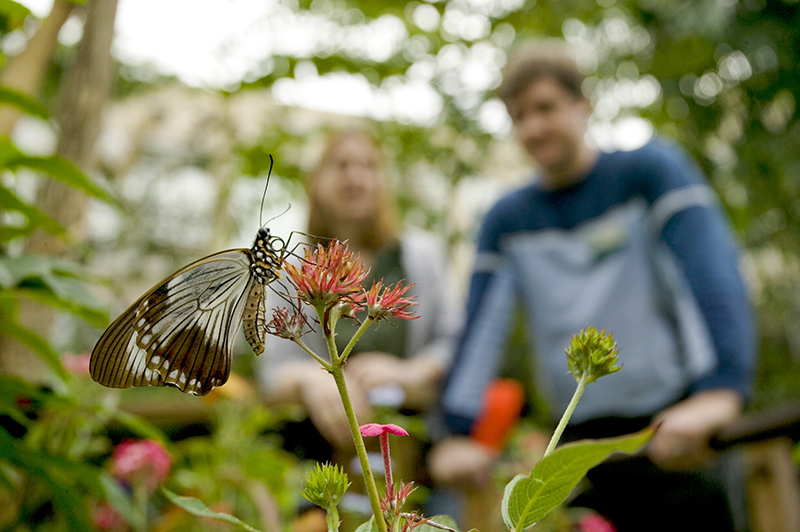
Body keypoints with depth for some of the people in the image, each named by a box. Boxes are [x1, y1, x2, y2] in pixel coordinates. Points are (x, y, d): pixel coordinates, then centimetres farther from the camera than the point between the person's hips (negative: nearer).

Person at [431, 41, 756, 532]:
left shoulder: (651, 170, -4)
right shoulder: (506, 221, 6)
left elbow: (712, 272, -19)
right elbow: (482, 327, -3)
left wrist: (720, 391, -35)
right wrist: (462, 433, -15)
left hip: (678, 436, -2)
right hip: (580, 442, 3)